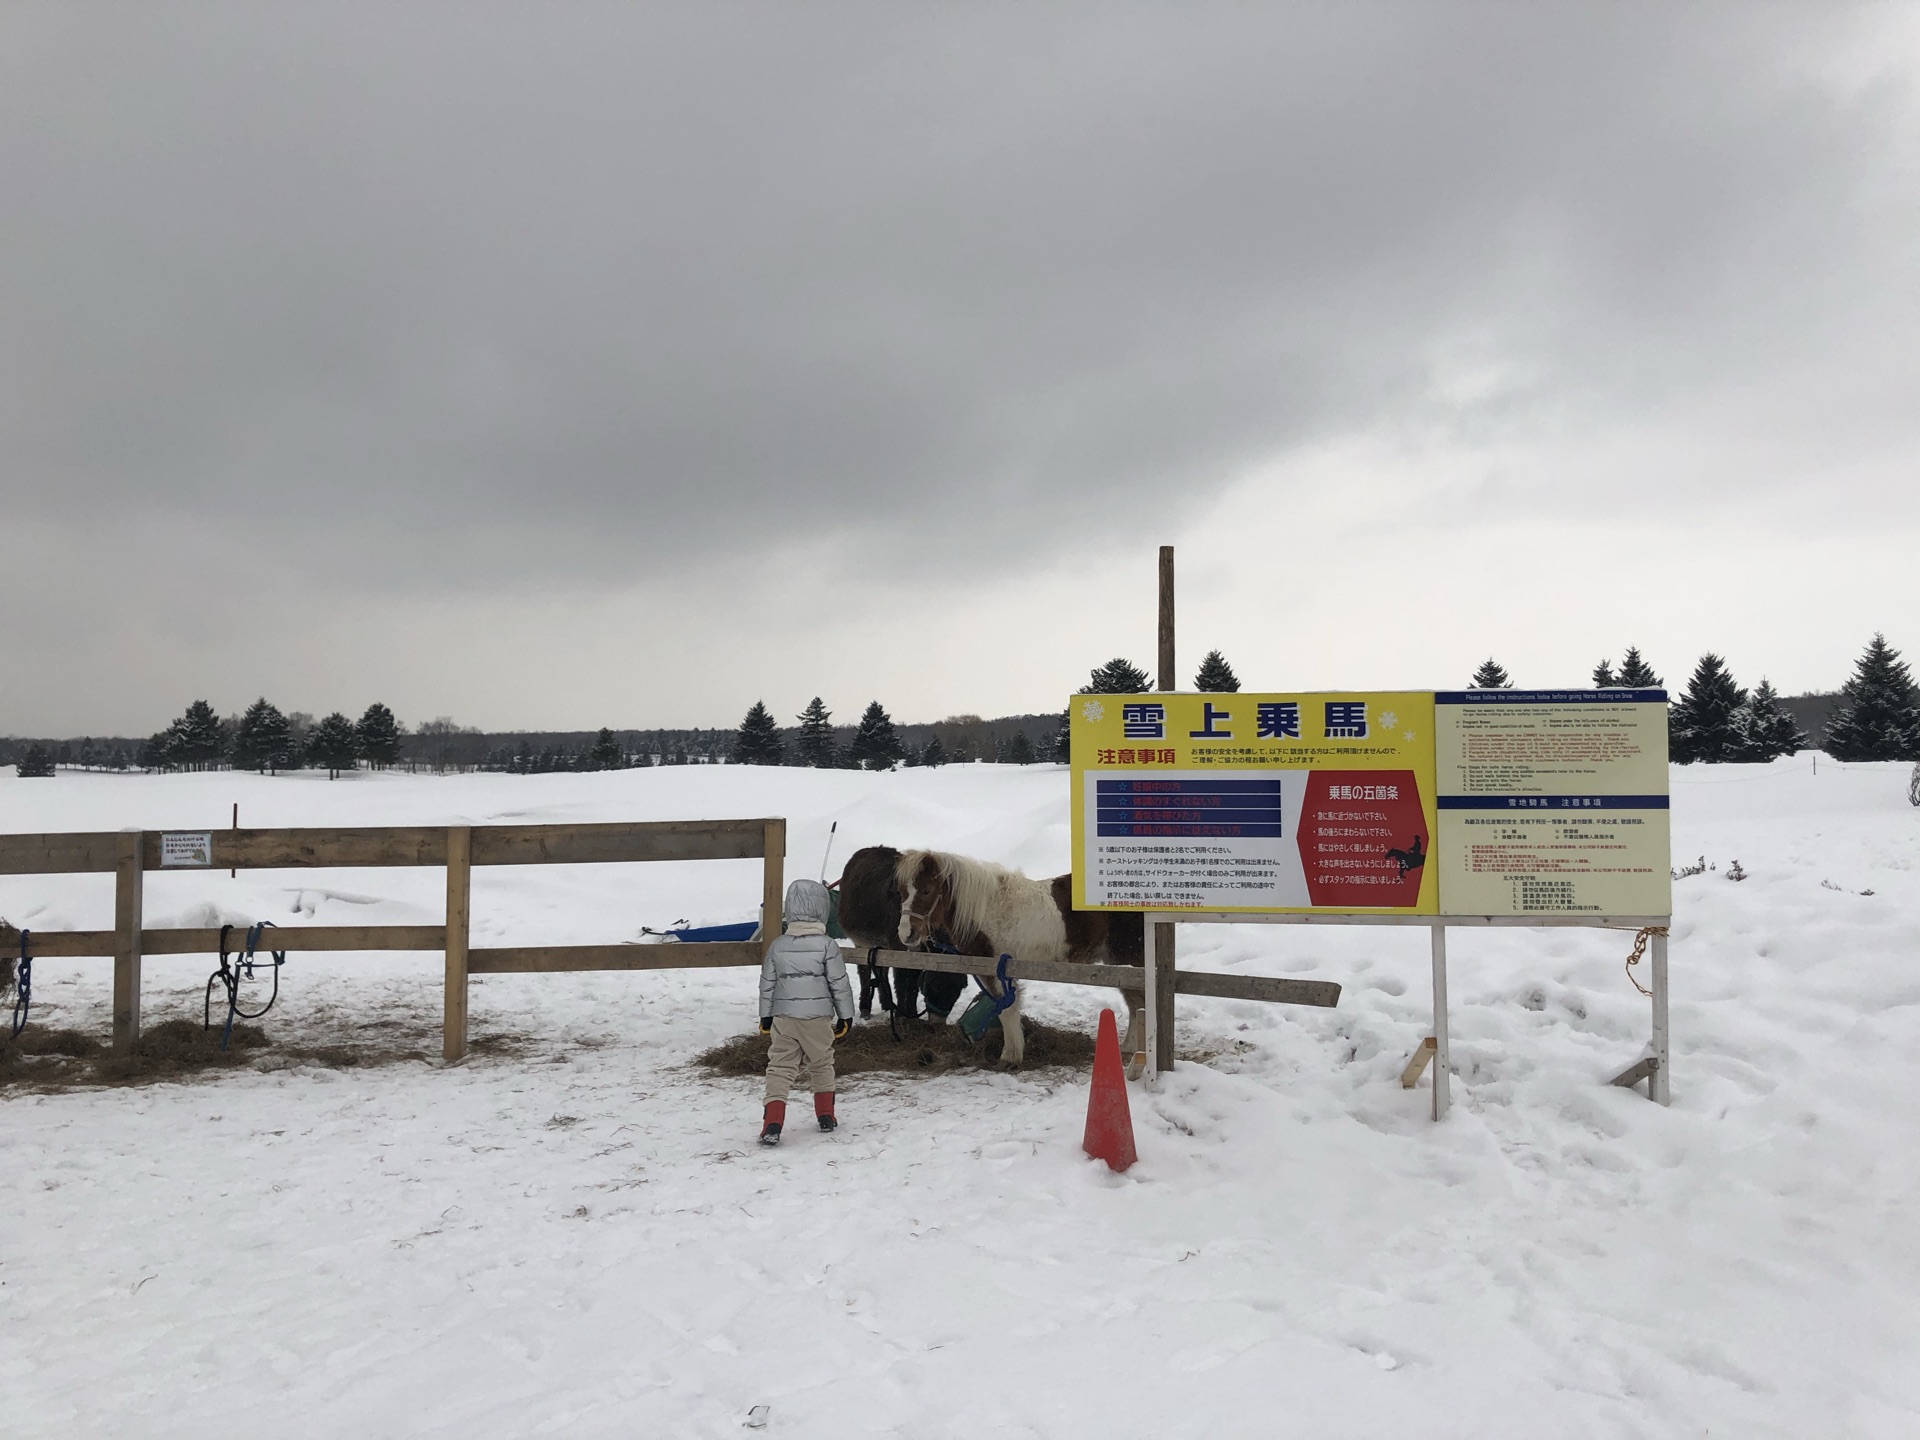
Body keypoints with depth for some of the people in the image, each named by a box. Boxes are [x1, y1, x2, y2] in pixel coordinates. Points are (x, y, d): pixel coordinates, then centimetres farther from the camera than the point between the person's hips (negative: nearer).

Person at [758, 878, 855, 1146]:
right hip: (818, 1017, -1)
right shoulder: (827, 945, -7)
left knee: (780, 1067, 2)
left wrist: (766, 1016, 17)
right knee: (821, 1064, 18)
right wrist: (845, 1015, 6)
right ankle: (825, 1116, 28)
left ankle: (773, 1123, -12)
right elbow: (839, 983, -4)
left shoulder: (777, 946, 2)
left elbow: (767, 984, 7)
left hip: (783, 1017, 1)